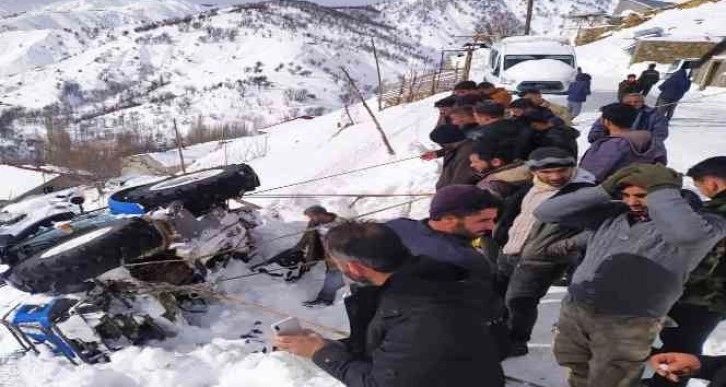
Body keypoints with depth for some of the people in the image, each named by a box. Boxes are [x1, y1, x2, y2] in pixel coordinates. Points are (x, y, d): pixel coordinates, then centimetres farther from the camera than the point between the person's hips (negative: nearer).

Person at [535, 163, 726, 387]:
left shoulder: (705, 224, -8)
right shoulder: (611, 214, 4)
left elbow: (688, 233, -36)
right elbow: (546, 213, -1)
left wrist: (661, 189, -20)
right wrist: (605, 189, -7)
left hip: (628, 325, -5)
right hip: (573, 311, 5)